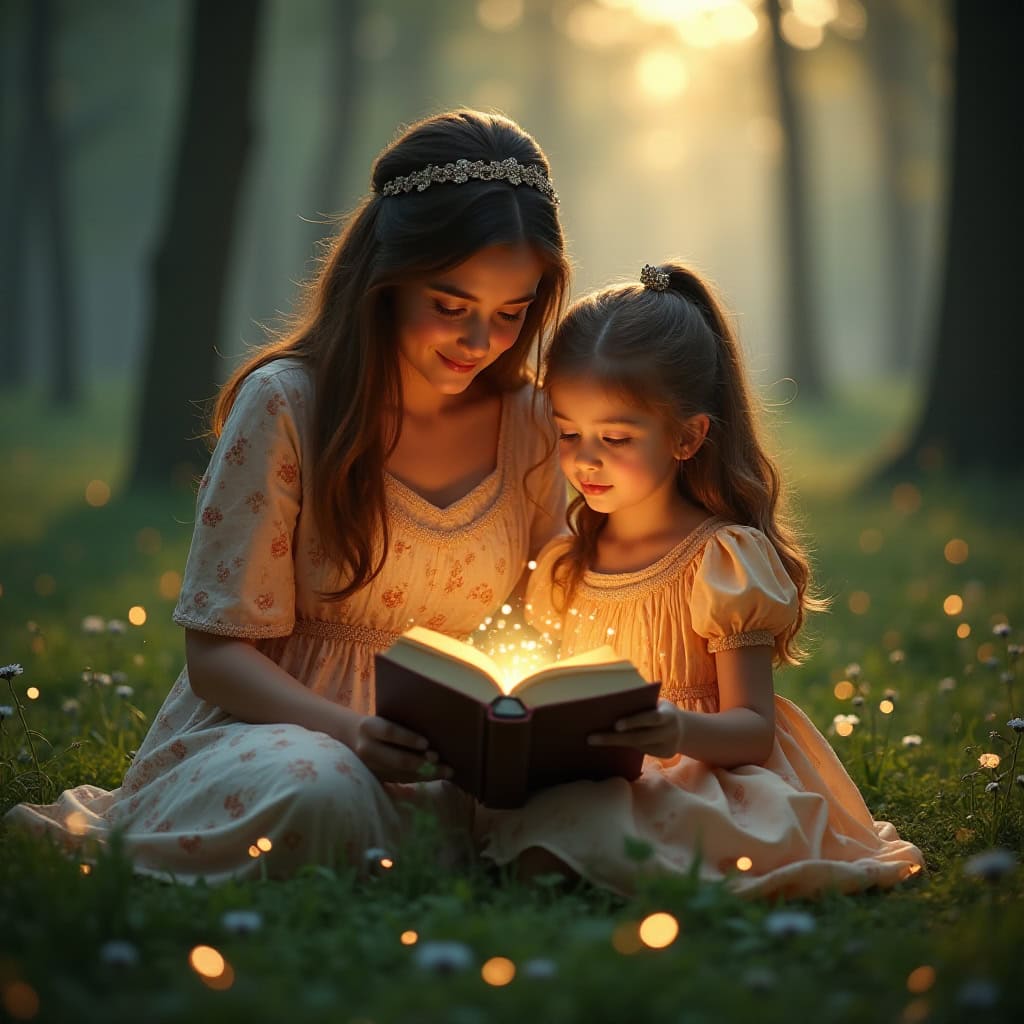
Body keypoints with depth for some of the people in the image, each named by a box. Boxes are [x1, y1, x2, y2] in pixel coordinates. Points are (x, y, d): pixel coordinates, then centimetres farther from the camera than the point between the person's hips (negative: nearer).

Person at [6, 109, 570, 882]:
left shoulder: (531, 425, 3)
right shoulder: (285, 405, -10)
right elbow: (219, 652, -10)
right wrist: (347, 730, -30)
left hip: (447, 748, 5)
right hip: (262, 722, -5)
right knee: (316, 790, -40)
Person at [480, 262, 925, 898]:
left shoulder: (726, 561, -5)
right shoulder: (562, 563, 15)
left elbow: (754, 728, -10)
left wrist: (683, 731, -32)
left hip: (699, 778, -6)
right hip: (584, 777, 7)